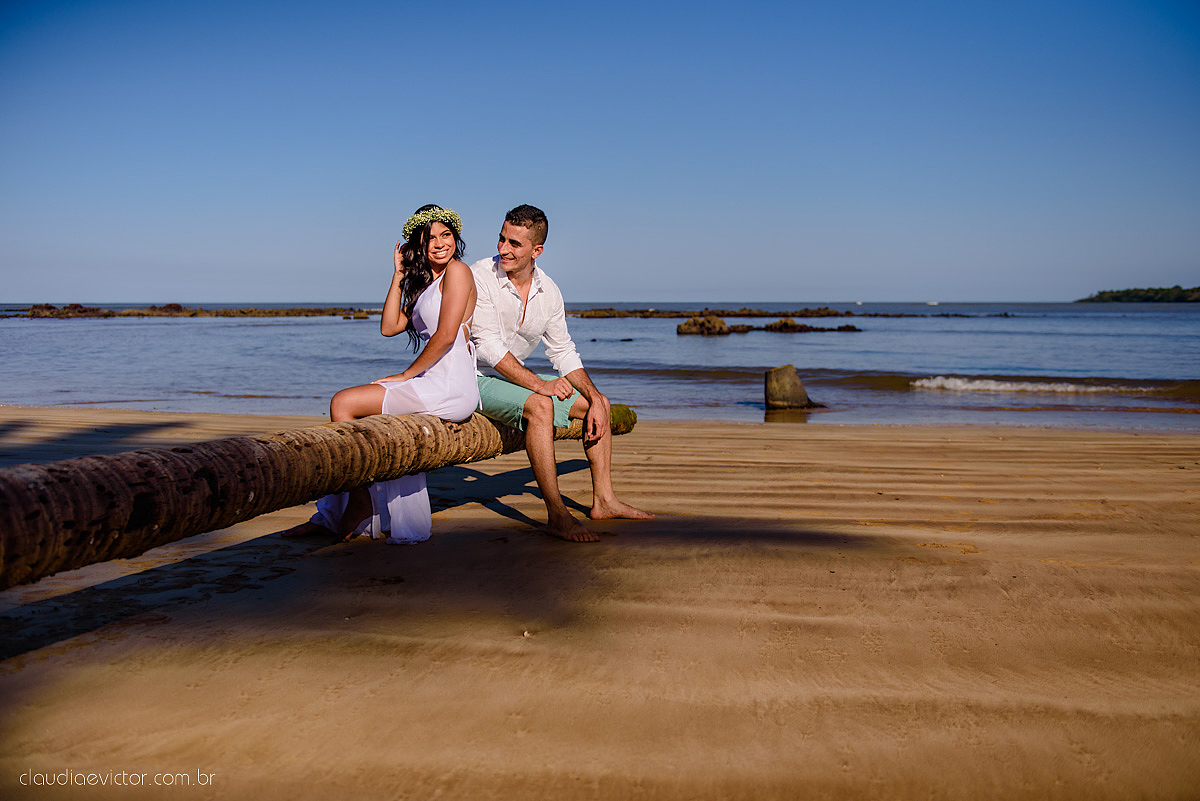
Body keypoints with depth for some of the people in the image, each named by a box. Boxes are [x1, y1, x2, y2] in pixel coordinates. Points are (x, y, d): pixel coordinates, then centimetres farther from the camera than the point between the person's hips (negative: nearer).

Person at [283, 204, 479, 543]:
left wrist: (406, 375, -7)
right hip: (432, 384, 9)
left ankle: (361, 510, -4)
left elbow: (445, 336, -15)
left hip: (451, 387, -9)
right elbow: (389, 327, 15)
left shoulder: (457, 271, -5)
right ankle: (331, 517, 5)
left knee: (343, 403, -11)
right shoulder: (425, 282, 23)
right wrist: (399, 276, 12)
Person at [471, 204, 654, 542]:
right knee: (539, 405, -34)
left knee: (597, 402, 4)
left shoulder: (548, 291, 1)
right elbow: (488, 346, -24)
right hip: (475, 378, -7)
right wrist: (538, 384, -31)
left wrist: (595, 399, -5)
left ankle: (603, 500, 7)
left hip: (519, 378, 7)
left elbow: (563, 351, 7)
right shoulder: (480, 276, -17)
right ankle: (556, 515, -32)